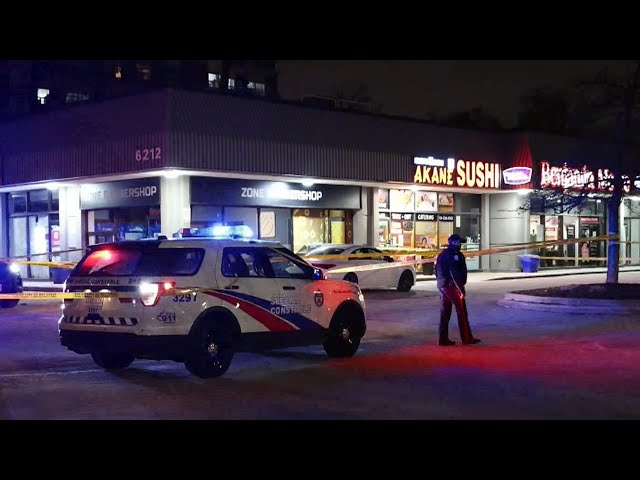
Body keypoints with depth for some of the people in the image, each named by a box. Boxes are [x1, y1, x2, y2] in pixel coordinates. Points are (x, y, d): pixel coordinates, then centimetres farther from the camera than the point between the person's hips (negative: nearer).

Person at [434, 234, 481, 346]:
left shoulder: (442, 255, 13)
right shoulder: (457, 255, -12)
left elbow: (437, 272, 17)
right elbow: (462, 273, -16)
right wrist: (461, 287, -13)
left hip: (443, 286, 8)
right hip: (453, 286, -8)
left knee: (444, 313, 9)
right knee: (461, 312, -1)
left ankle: (443, 339, 8)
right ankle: (466, 338, 2)